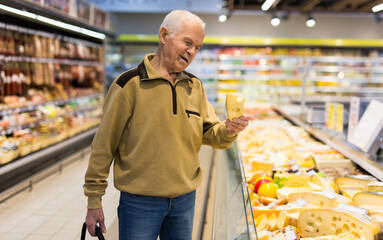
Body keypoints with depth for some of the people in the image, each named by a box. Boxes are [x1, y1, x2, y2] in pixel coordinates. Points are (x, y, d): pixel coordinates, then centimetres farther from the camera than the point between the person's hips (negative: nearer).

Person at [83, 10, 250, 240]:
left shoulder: (195, 86, 5)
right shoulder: (130, 84, -12)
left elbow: (209, 133, 8)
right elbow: (105, 144, -9)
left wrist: (228, 131, -15)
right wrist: (94, 199, -7)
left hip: (185, 199, 5)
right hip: (140, 201, -5)